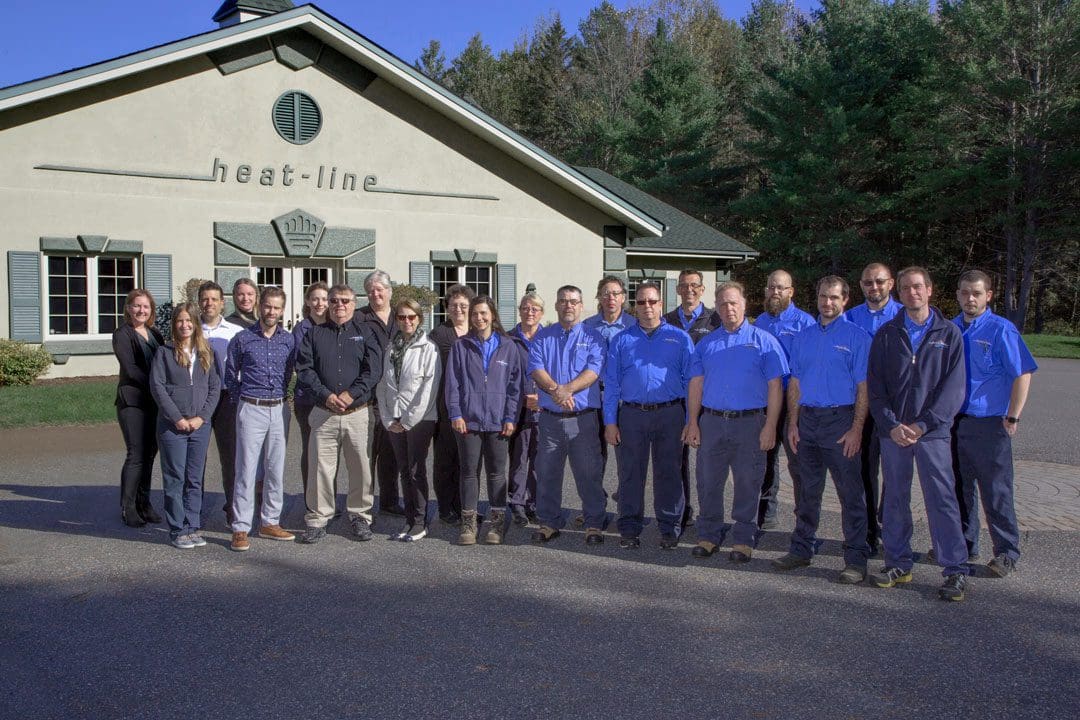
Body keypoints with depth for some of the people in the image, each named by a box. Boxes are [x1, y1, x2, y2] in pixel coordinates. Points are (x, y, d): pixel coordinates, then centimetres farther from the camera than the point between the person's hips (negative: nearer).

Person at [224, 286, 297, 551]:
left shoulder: (289, 340, 6)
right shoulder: (242, 339, 0)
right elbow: (230, 374, 9)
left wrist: (281, 395, 12)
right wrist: (242, 400, 8)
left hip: (279, 410, 3)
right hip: (251, 410, -3)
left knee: (276, 469, 8)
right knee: (246, 469, -4)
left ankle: (270, 522, 18)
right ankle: (240, 529, 0)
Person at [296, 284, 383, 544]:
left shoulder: (365, 332, 7)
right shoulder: (315, 334, 11)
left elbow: (373, 369, -3)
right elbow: (304, 369, 2)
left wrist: (352, 394, -15)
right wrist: (325, 395, -12)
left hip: (359, 413, -1)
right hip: (324, 413, 1)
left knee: (362, 467, 3)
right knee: (320, 467, 1)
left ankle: (360, 516, 19)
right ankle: (317, 519, 12)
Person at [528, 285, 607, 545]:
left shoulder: (592, 337, 5)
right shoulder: (542, 337, 11)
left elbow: (594, 370, -9)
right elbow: (535, 368, -3)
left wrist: (567, 389, -22)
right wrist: (555, 390, -20)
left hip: (583, 417, -2)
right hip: (549, 417, 2)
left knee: (589, 473, 0)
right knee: (547, 473, 7)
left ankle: (595, 524, 10)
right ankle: (549, 522, 19)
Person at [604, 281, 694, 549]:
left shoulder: (680, 338, 6)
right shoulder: (621, 340, 9)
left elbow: (691, 381, 4)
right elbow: (611, 383, 6)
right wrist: (610, 422, -1)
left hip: (670, 415, -1)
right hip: (631, 415, 1)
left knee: (668, 474, 5)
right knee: (630, 474, 7)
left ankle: (670, 528, 17)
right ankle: (629, 529, 18)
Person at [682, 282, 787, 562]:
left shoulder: (764, 341, 1)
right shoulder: (706, 343, 11)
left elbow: (775, 386, -4)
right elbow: (696, 385, 9)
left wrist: (770, 427, -11)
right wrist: (693, 423, 1)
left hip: (750, 423, -3)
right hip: (711, 421, 3)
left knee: (747, 484, 4)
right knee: (708, 481, 7)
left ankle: (744, 540, 16)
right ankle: (708, 535, 20)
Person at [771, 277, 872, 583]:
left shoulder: (857, 336, -2)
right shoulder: (803, 337, 12)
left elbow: (863, 387, -7)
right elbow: (795, 383, 12)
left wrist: (856, 429, -14)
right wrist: (793, 423, 4)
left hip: (840, 421, -5)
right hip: (807, 420, 5)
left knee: (850, 493, -1)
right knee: (807, 491, 13)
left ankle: (856, 559, 5)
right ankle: (801, 550, 22)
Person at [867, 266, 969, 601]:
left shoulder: (949, 333, 4)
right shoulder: (886, 334, 8)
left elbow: (954, 386, -2)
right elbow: (874, 385, 4)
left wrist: (922, 424, -11)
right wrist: (891, 425, -9)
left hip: (933, 431, -2)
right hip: (892, 431, 2)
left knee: (942, 498, -4)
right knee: (894, 498, 8)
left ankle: (956, 570, 3)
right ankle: (898, 563, 18)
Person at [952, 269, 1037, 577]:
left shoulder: (1001, 330, -8)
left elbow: (1022, 375, -10)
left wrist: (1012, 418, -13)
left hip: (988, 424, -5)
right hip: (953, 423, 5)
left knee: (996, 491, 1)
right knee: (959, 487, 15)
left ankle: (1007, 553, 12)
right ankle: (963, 544, 29)